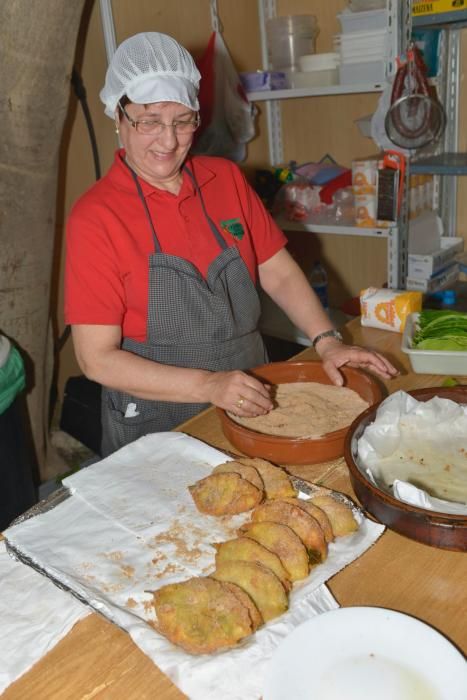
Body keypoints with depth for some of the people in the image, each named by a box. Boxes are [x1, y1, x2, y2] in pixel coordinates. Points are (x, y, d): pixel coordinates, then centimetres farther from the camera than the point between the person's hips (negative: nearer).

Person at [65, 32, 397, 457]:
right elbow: (97, 358, -14)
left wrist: (326, 341, -9)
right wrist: (208, 385, -23)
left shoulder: (226, 179, 3)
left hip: (251, 406, 4)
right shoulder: (95, 217, -11)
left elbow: (279, 274, 7)